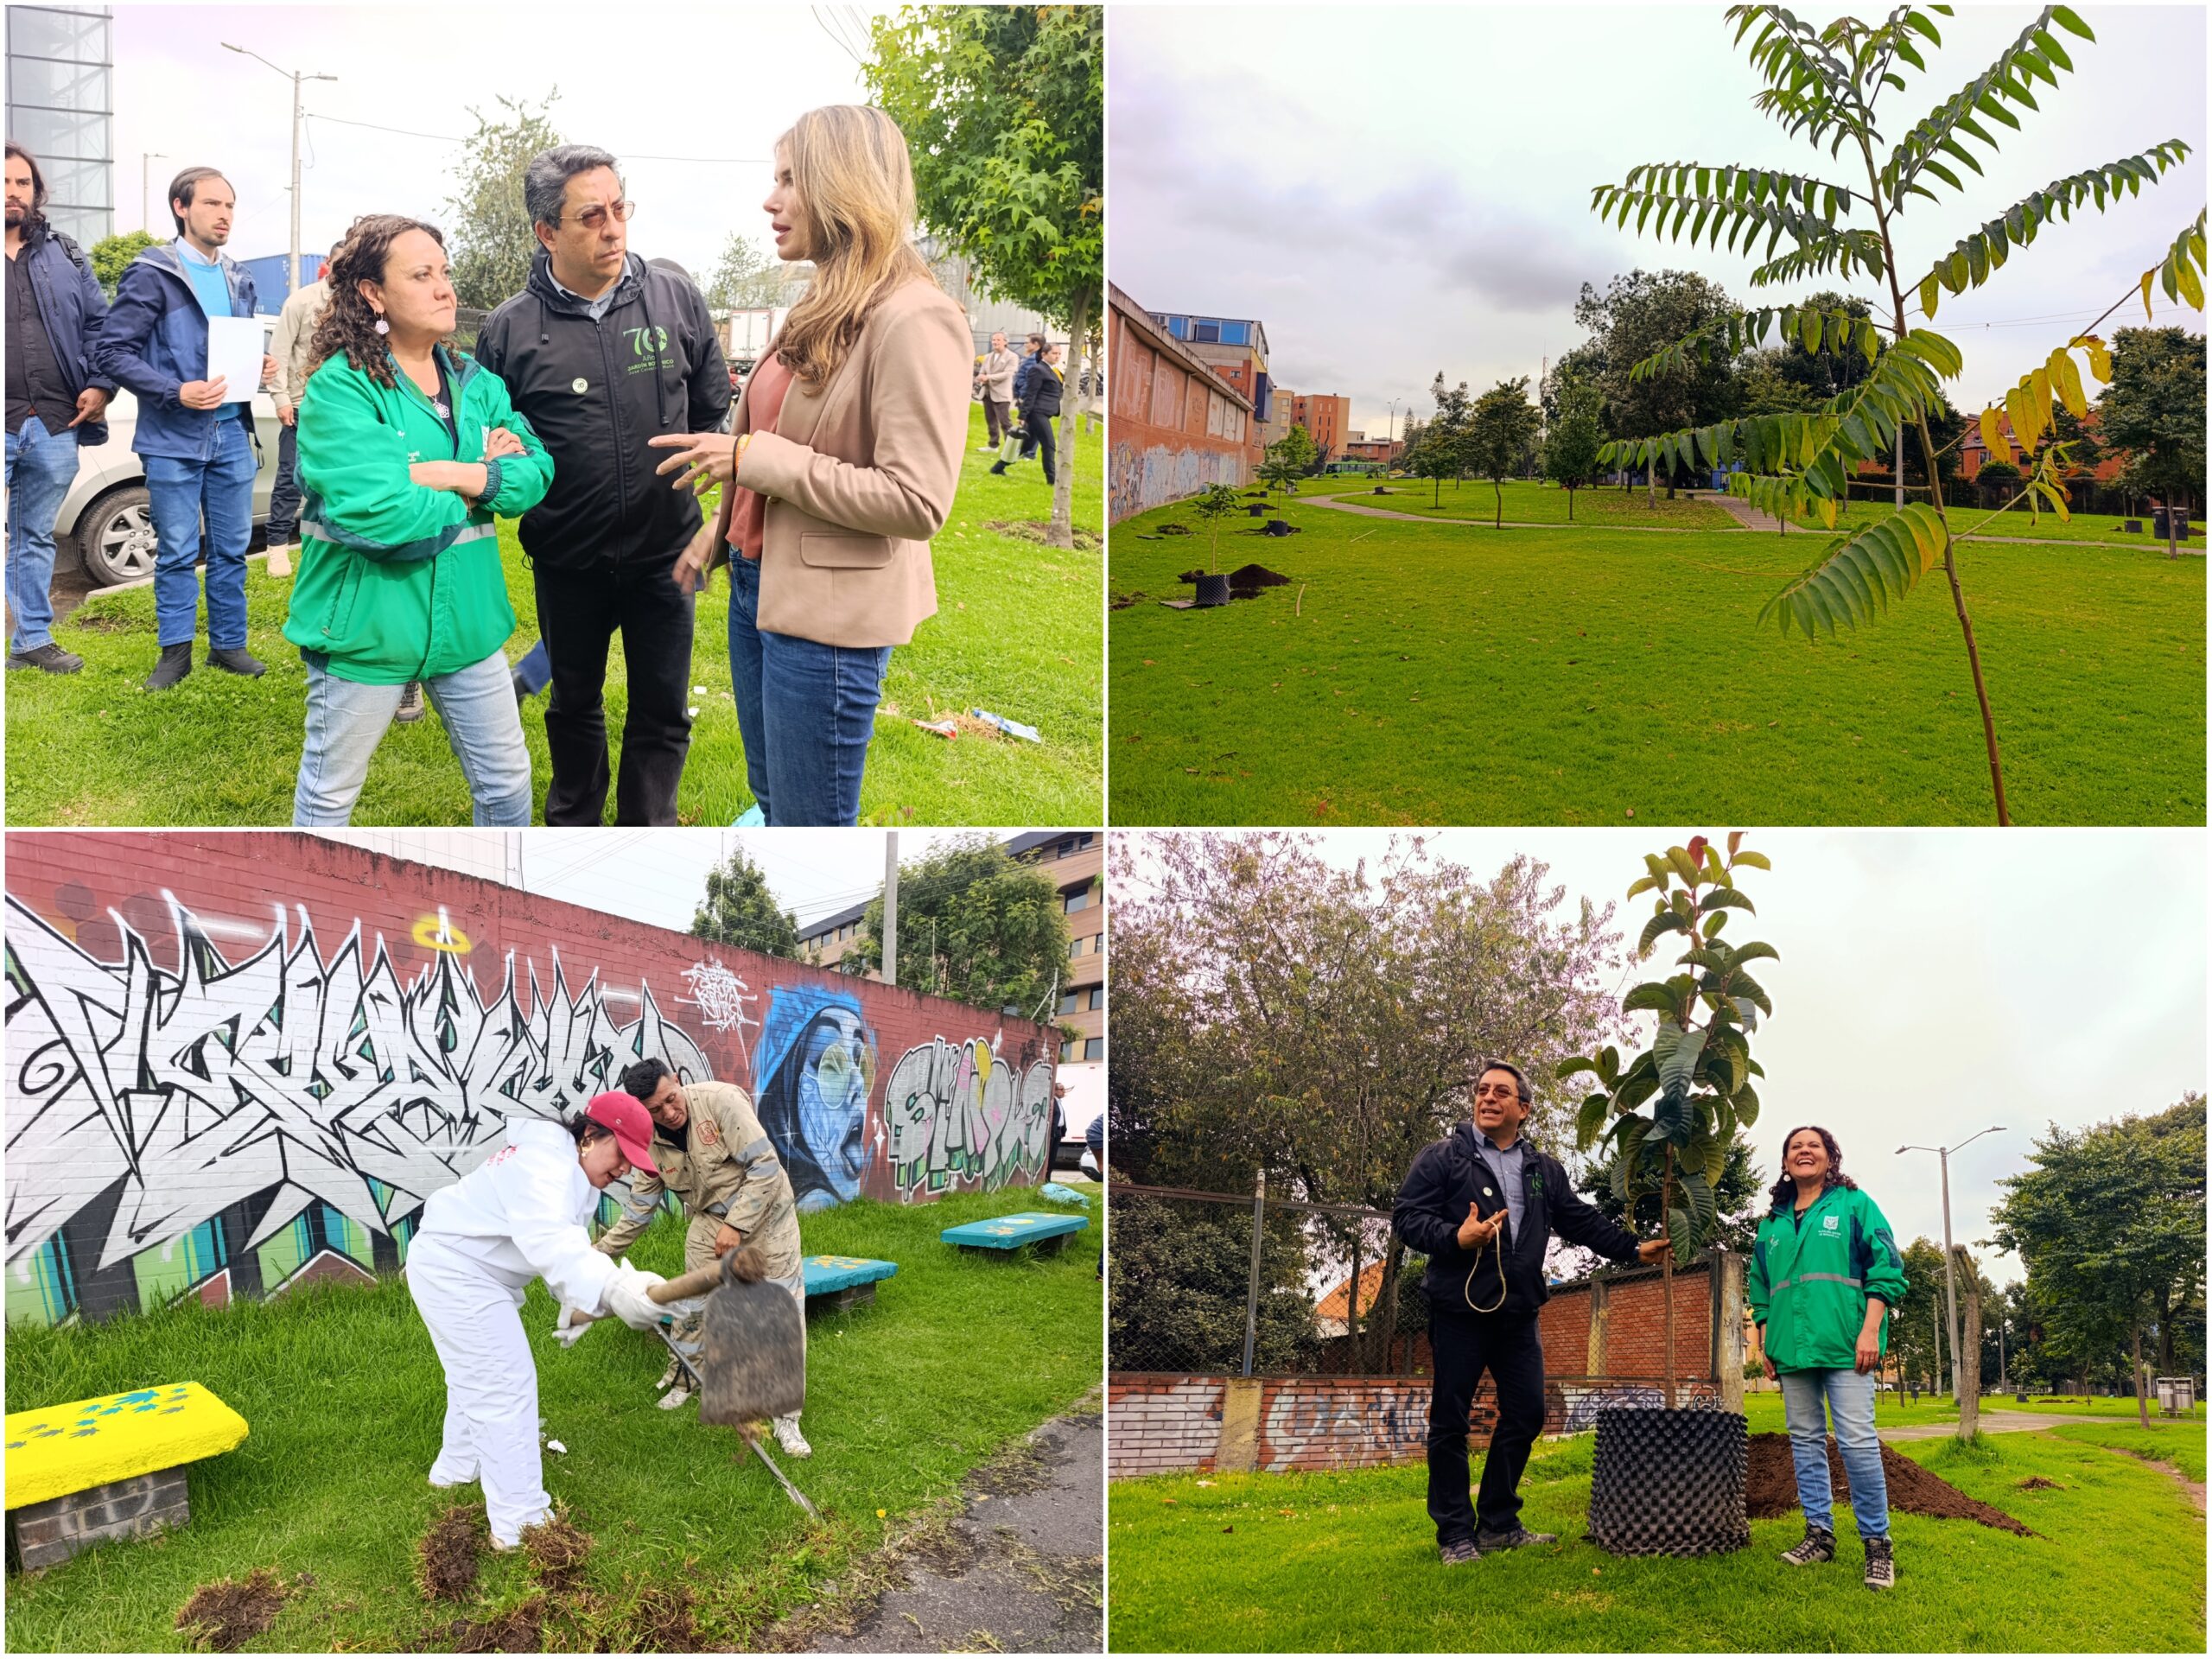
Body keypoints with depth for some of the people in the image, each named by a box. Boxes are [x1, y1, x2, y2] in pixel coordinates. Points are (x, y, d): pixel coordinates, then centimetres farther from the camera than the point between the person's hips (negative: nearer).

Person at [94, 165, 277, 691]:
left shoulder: (239, 279, 11)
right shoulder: (151, 274, -8)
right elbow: (113, 351, -11)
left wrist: (261, 365, 0)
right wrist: (176, 392, -22)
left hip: (232, 435, 5)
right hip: (174, 438, -5)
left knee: (232, 548, 10)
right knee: (178, 553, 2)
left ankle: (228, 644, 21)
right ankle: (176, 651, 13)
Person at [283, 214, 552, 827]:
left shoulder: (475, 381, 5)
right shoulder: (340, 387, -17)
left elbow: (535, 471, -5)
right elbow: (374, 513, -28)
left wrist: (453, 474, -21)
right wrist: (469, 498, -13)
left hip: (465, 617, 6)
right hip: (368, 625, -6)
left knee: (506, 780, 17)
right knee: (329, 794, 13)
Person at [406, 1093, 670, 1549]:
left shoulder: (571, 1170, 8)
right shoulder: (545, 1163, -26)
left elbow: (563, 1245, -2)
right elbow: (546, 1240, -43)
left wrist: (580, 1299, -22)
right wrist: (612, 1288, -54)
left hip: (456, 1270, 11)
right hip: (456, 1273, -11)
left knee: (476, 1377, 27)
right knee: (505, 1387, -9)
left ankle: (457, 1468, 50)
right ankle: (520, 1523, -6)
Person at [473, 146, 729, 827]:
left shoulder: (675, 298, -5)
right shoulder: (510, 329, -8)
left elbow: (713, 404, 7)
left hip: (663, 550, 0)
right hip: (567, 560, 0)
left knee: (662, 711, 7)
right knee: (575, 702, 18)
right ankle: (573, 824, 38)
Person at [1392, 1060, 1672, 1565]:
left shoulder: (1544, 1169, 14)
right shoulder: (1444, 1157, -2)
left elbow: (1581, 1220, 19)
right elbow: (1407, 1217, -8)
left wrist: (1635, 1248, 12)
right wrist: (1456, 1237, -24)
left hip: (1517, 1314, 5)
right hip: (1459, 1310, -5)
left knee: (1525, 1414, 7)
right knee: (1450, 1421, 0)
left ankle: (1499, 1523, 21)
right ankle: (1455, 1534, 9)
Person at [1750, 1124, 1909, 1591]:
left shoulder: (1854, 1205, 3)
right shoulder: (1772, 1224, 16)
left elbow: (1885, 1269, -3)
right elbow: (1760, 1288, 22)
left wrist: (1870, 1331, -12)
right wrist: (1765, 1343, 14)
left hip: (1844, 1344, -5)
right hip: (1791, 1350, 5)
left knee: (1857, 1442, -10)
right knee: (1805, 1442, 8)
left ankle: (1877, 1543, -2)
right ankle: (1819, 1534, 16)